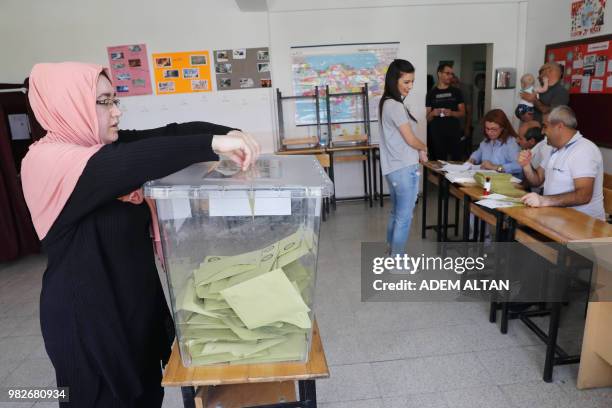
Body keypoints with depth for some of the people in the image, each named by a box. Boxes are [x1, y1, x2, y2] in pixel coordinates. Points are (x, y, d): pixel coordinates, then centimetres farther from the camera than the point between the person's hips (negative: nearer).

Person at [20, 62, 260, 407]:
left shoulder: (110, 146, 4)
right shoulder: (46, 161, -21)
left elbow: (172, 132, -6)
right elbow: (134, 162, -39)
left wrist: (227, 133, -23)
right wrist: (213, 144, -42)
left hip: (140, 299, 8)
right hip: (89, 313, -7)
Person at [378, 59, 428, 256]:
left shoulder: (386, 103, 12)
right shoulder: (395, 106, -19)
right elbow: (410, 139, -15)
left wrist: (418, 151, 7)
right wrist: (425, 148, 6)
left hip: (394, 168, 10)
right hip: (404, 169, -10)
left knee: (396, 213, 20)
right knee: (404, 217, 0)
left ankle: (392, 252, 32)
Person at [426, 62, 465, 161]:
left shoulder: (456, 92, 9)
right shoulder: (431, 93, 6)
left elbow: (462, 113, 7)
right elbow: (427, 118, 7)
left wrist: (452, 113, -12)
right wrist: (433, 113, -15)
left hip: (454, 132, 1)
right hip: (437, 133, -1)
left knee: (456, 159, -4)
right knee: (439, 161, -2)